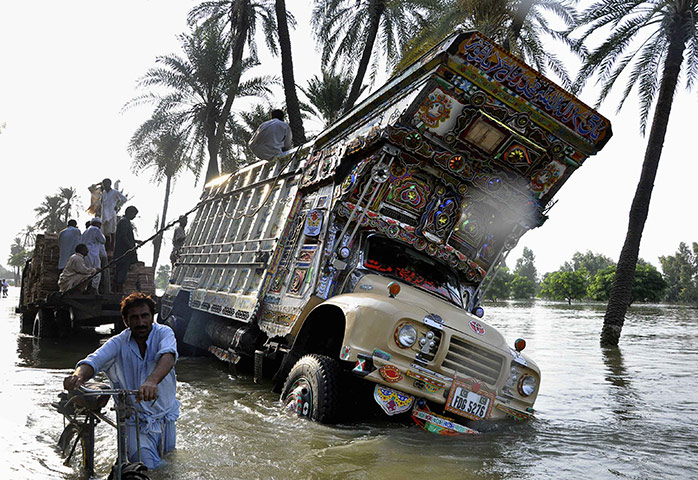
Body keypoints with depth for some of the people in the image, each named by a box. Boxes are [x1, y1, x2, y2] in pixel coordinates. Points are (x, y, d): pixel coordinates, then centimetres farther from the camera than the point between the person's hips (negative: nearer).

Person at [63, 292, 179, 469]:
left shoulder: (163, 333, -15)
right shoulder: (118, 343, -12)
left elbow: (168, 356, -36)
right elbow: (94, 360, -28)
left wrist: (152, 381, -56)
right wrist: (79, 375, -52)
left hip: (165, 414, 1)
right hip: (136, 418, -1)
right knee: (146, 465, -8)